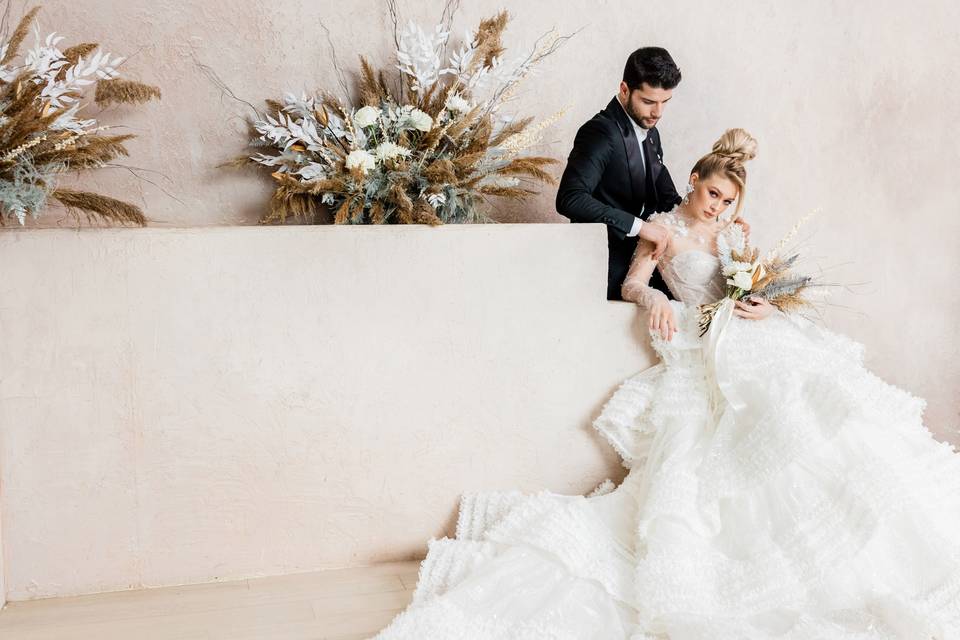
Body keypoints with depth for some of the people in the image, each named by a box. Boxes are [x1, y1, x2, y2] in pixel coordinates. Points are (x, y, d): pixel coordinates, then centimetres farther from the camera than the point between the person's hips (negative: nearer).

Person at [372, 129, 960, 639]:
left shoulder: (736, 233, 23)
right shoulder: (664, 227, 10)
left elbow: (764, 290, 21)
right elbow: (631, 284, 3)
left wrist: (769, 307, -3)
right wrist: (654, 298, -20)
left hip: (752, 338, 5)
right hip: (703, 348, -5)